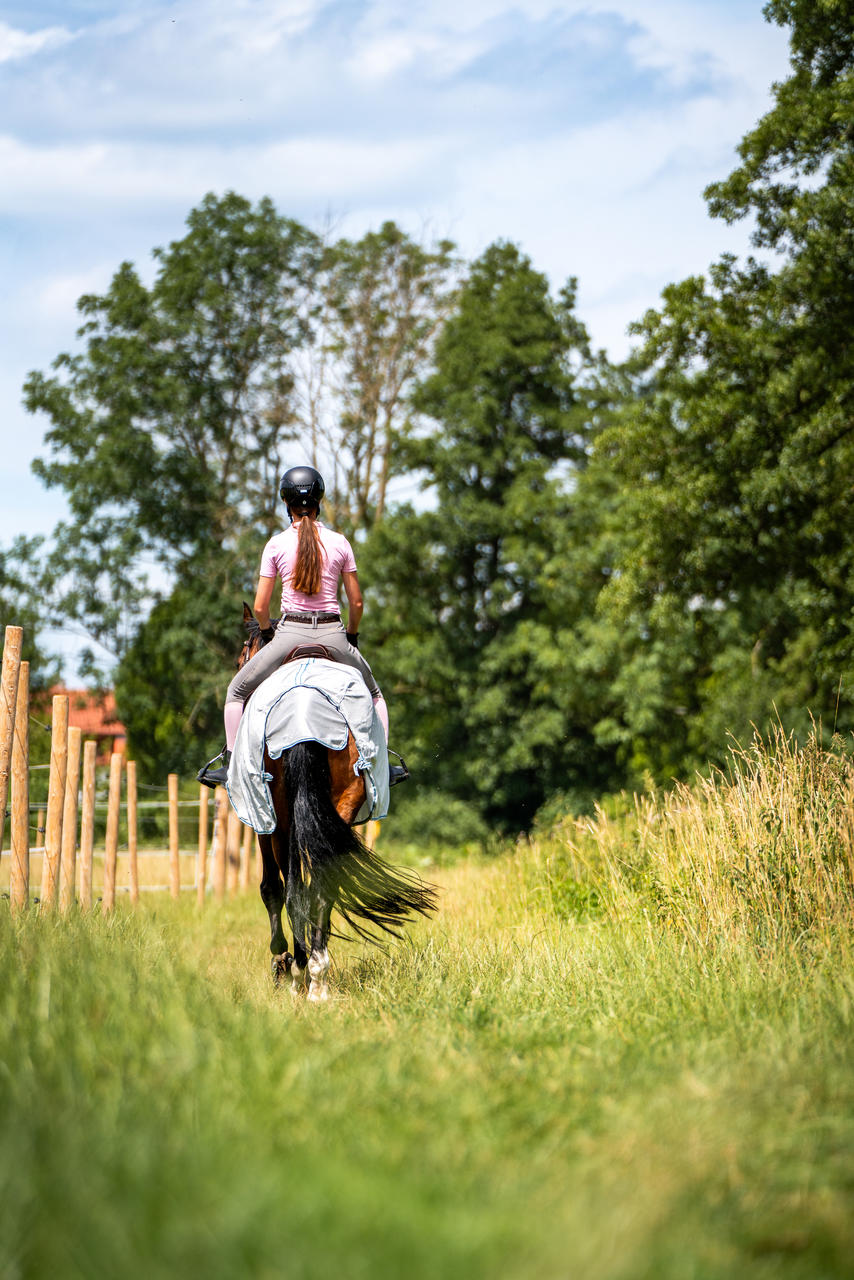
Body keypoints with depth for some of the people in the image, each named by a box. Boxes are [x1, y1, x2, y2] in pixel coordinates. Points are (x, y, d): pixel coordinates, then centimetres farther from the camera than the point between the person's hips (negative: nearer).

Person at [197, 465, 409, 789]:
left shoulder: (277, 544, -1)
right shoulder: (339, 543, 3)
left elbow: (260, 607, 1)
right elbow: (356, 602, 7)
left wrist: (267, 630, 22)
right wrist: (352, 636, 24)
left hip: (291, 633, -1)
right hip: (332, 634, 1)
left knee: (237, 691, 18)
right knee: (373, 694, 26)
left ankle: (231, 763, 10)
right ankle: (382, 765, 16)